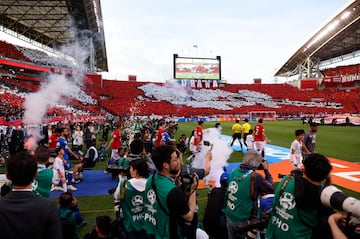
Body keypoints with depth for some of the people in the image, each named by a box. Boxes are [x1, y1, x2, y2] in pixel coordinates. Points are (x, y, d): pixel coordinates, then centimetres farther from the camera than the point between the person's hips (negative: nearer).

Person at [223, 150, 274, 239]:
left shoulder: (235, 171, -4)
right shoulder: (255, 177, -20)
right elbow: (271, 189, -4)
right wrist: (266, 170, 1)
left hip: (229, 216, 6)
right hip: (243, 221, -6)